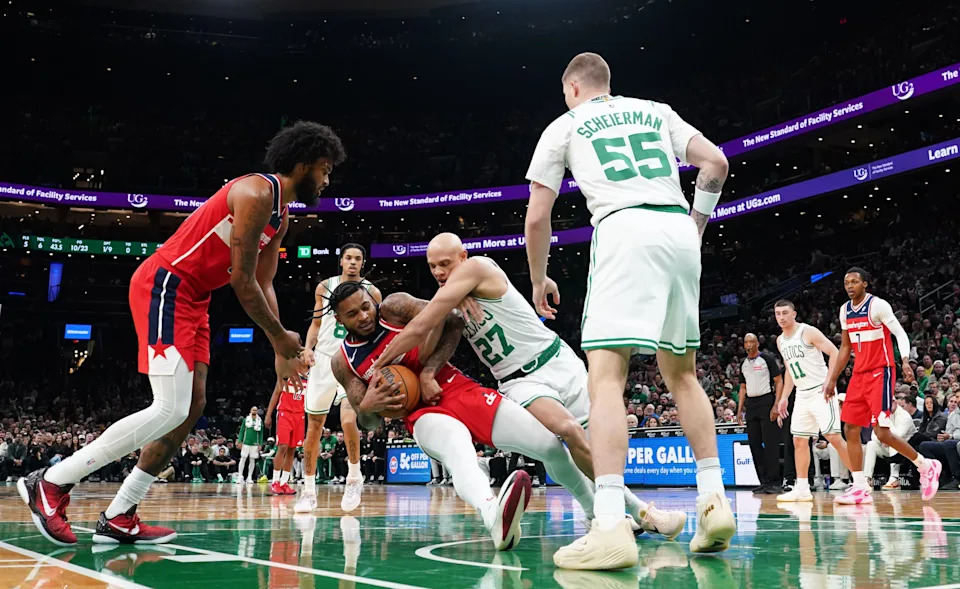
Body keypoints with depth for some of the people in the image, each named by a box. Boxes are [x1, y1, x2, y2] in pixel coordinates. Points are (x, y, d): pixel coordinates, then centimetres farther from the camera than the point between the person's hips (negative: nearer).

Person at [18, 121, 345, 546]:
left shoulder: (280, 215, 15)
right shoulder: (257, 193, -16)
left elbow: (263, 285, 18)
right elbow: (242, 281, -19)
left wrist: (280, 352, 13)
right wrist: (280, 337, -8)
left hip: (191, 298, 11)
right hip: (164, 286, -11)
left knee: (192, 406, 5)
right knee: (170, 410, -17)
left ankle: (118, 518, 10)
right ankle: (51, 483, -7)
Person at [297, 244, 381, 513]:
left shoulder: (372, 292, -1)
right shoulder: (324, 287, 5)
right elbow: (316, 323, 12)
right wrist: (308, 347, -5)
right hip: (324, 359, 3)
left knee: (348, 419, -23)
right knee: (314, 425, 5)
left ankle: (354, 478, 1)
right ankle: (309, 491, 16)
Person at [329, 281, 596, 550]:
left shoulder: (394, 306, -1)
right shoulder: (343, 363, 5)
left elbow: (452, 322, -5)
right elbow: (370, 423, 8)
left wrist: (429, 372, -14)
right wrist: (366, 408, -17)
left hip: (459, 390, 1)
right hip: (423, 412, -1)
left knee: (551, 445, -11)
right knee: (458, 450, -40)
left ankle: (595, 510, 15)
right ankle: (493, 515, -71)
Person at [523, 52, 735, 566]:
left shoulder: (564, 125, 17)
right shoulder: (656, 112, 26)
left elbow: (537, 217, 13)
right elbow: (715, 163, 14)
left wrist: (539, 280, 27)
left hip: (625, 232, -5)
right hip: (679, 230, 5)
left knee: (605, 377, -11)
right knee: (682, 374, 18)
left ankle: (611, 526, -24)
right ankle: (714, 501, 12)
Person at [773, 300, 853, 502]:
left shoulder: (808, 332, -11)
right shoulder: (780, 341, 12)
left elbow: (835, 353, -16)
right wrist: (784, 397, 15)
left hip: (821, 392, -8)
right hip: (802, 395, 8)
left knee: (833, 436, -13)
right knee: (799, 440, 6)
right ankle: (802, 489, 11)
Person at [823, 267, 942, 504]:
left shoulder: (878, 305, -10)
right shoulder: (845, 311, 11)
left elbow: (901, 334, -13)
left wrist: (905, 362, -31)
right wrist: (832, 380, 16)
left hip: (880, 373, -7)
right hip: (859, 374, 7)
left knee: (882, 432, -12)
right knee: (850, 429, 2)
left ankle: (926, 465, 11)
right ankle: (861, 488, 6)